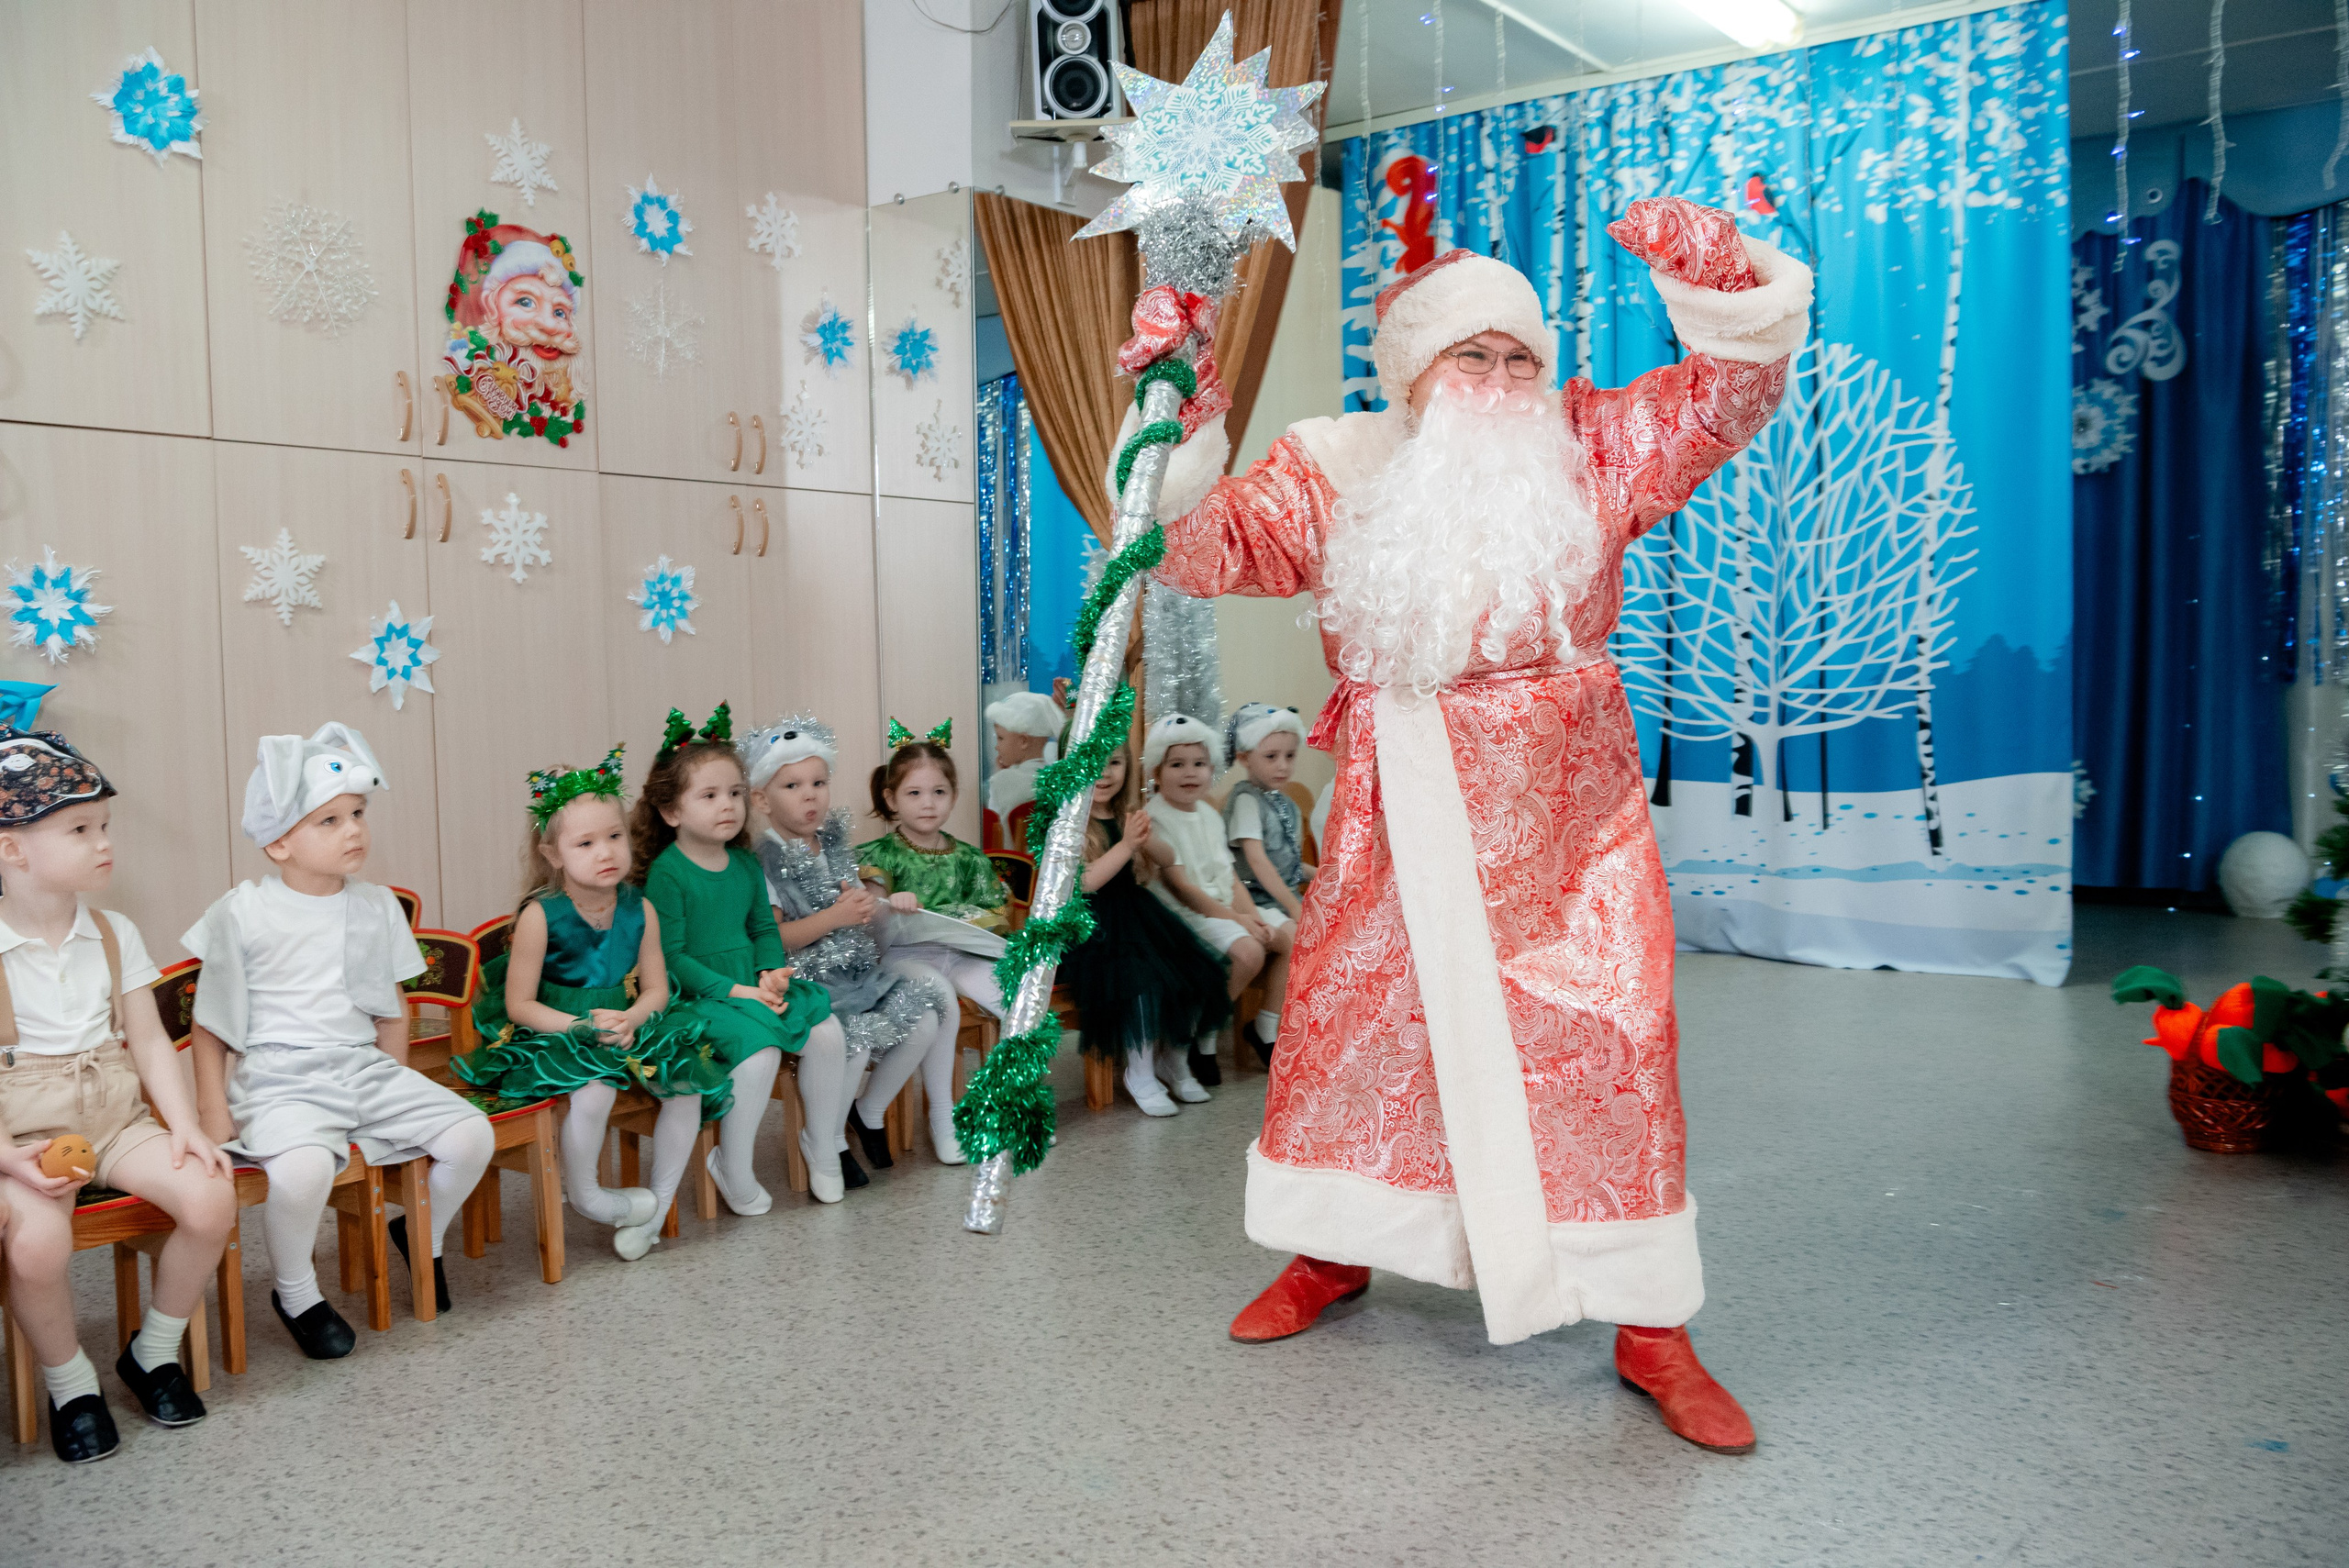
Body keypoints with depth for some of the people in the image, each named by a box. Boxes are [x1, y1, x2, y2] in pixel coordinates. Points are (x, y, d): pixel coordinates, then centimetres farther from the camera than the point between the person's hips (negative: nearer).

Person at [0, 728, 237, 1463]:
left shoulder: (114, 935, 6)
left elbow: (149, 1040, 6)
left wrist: (185, 1126, -7)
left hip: (117, 1116, 4)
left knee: (210, 1196, -21)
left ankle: (153, 1351, 6)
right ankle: (68, 1382, -1)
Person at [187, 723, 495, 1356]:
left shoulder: (377, 907, 8)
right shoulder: (243, 913, -4)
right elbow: (210, 1025, 1)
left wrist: (398, 1088, 11)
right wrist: (214, 1117, -4)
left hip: (366, 1067, 5)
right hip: (278, 1079, -5)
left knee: (471, 1134, -12)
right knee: (303, 1167, -35)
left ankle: (422, 1234, 20)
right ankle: (296, 1295, -4)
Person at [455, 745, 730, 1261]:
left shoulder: (639, 909, -2)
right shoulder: (540, 915, -15)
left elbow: (656, 988, 4)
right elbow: (520, 1005, -11)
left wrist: (631, 1019, -18)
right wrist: (582, 1026, -23)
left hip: (627, 1025, 5)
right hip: (558, 1033, -5)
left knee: (687, 1085, -17)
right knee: (593, 1092, -34)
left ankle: (657, 1205, 3)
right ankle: (583, 1194, -3)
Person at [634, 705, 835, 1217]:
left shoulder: (745, 863, 10)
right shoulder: (666, 872, -12)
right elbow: (670, 956, -15)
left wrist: (771, 974, -4)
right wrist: (734, 990, -20)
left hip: (754, 985, 7)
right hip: (699, 995, -7)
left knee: (829, 1032, -9)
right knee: (760, 1052, -28)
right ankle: (733, 1169, -7)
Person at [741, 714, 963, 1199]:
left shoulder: (833, 843, 11)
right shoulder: (764, 860, -11)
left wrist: (870, 905, 0)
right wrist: (833, 917, -23)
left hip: (854, 971, 7)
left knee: (925, 1018, -7)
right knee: (847, 1039, -31)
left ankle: (869, 1111, 16)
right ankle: (824, 1146, -4)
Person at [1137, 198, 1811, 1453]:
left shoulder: (1589, 450, 2)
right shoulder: (1334, 474, 0)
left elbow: (1728, 394, 1)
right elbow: (1214, 549, -6)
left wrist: (1719, 283, -17)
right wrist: (1181, 433, -20)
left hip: (1564, 808, 0)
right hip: (1403, 800, 1)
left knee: (1606, 1034, -2)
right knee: (1344, 1008, 8)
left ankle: (1649, 1330, 12)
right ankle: (1331, 1252, 34)